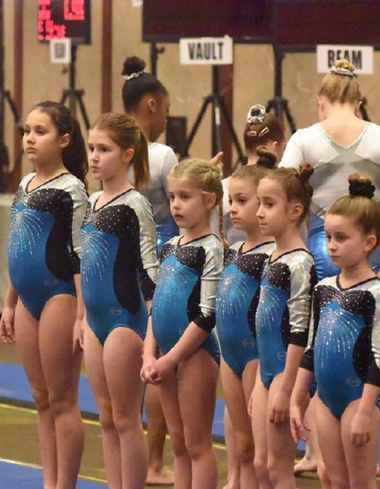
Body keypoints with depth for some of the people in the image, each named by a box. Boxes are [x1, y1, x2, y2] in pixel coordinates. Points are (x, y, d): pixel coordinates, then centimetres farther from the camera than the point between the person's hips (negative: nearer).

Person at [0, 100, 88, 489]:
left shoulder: (70, 190, -11)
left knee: (61, 400, -3)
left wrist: (82, 315, -18)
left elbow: (81, 255, -14)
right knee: (41, 399, 10)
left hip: (59, 297, -8)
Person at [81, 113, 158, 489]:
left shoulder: (134, 204, -12)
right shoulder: (93, 202, 11)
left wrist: (155, 325, -17)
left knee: (125, 419, -2)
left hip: (125, 318, -8)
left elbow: (149, 267, -14)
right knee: (106, 419, 10)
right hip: (96, 318, 8)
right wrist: (84, 318, 18)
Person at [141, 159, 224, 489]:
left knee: (196, 443, -3)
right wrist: (150, 355, 2)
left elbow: (206, 316, -16)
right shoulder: (169, 248, 13)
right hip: (168, 354, 8)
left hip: (196, 353, -8)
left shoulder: (210, 250, -11)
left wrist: (170, 359, -15)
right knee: (178, 443, 11)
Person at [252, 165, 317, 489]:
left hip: (287, 370, -9)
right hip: (267, 370, 9)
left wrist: (285, 389, -20)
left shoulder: (299, 264, -16)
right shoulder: (273, 259, 10)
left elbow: (299, 331, -19)